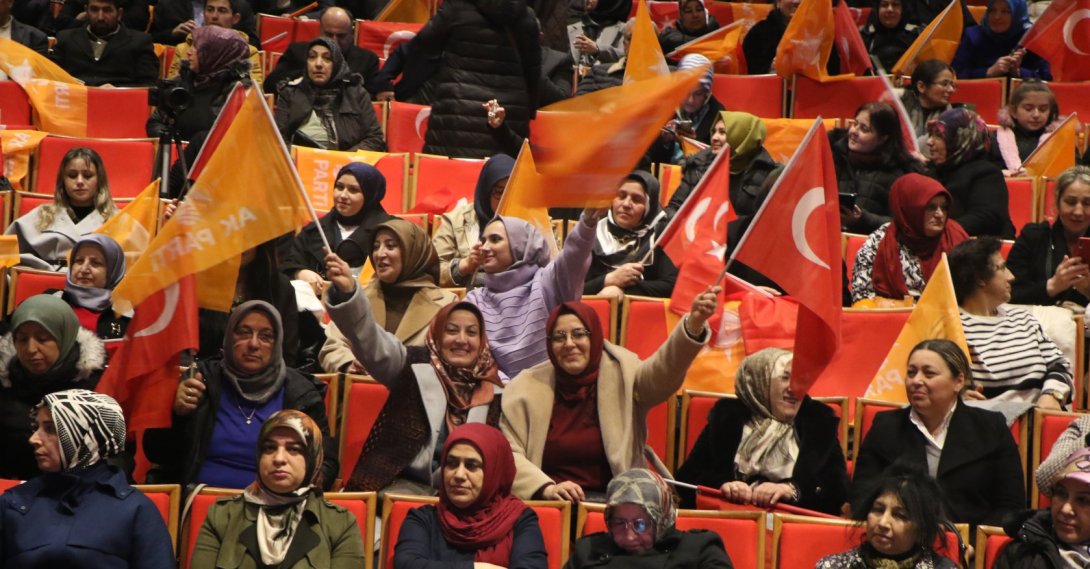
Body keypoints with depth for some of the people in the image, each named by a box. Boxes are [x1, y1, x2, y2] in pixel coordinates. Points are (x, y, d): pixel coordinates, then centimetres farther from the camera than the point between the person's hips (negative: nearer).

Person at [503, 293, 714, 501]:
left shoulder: (621, 376, 4)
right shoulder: (526, 386, 6)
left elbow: (667, 367, -15)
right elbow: (509, 455, 1)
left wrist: (694, 323, -33)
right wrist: (547, 488, -17)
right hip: (543, 502, 0)